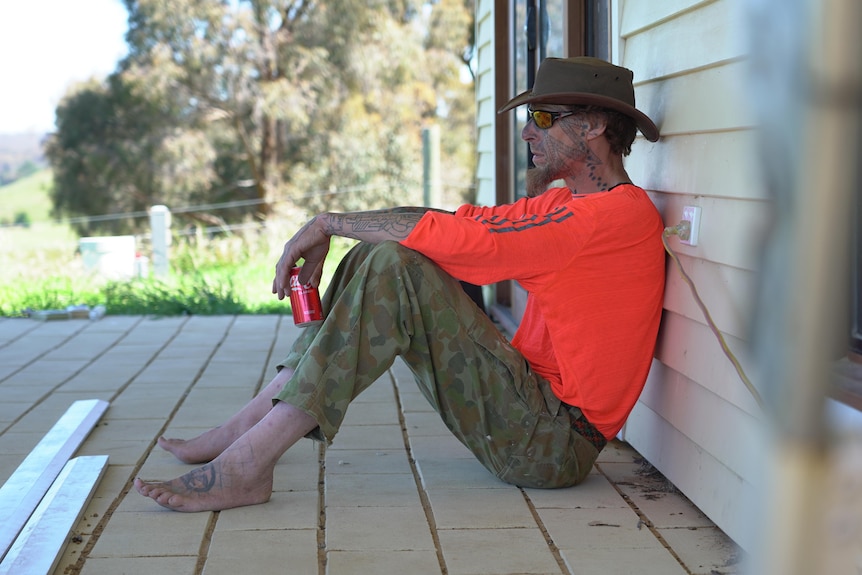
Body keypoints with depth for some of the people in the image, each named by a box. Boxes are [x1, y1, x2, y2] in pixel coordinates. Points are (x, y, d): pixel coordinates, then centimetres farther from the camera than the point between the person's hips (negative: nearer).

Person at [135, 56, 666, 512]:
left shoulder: (620, 213, -16)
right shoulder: (564, 204, 16)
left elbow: (456, 237, -20)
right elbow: (467, 221, 10)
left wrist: (328, 223, -10)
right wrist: (326, 233, -3)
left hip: (554, 442, -9)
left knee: (395, 266, -22)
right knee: (384, 256, 4)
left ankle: (249, 465, -23)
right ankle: (241, 431, -1)